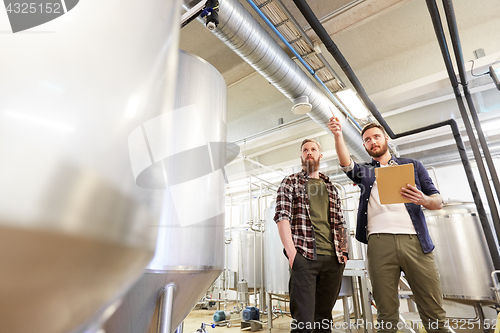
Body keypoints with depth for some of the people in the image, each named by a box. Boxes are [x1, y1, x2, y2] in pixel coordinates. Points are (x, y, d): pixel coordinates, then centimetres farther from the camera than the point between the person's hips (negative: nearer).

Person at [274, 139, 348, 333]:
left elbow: (340, 223, 20)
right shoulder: (290, 182, 6)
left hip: (333, 259, 5)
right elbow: (282, 217, -5)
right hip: (304, 257, -4)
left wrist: (343, 252, 7)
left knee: (323, 317, 12)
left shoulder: (331, 188, 20)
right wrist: (291, 252, -15)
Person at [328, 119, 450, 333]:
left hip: (415, 240, 1)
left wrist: (423, 200, -9)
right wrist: (338, 136, -21)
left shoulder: (412, 165, 19)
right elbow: (347, 164, -5)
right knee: (387, 315, 4)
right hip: (379, 242, 0)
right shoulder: (364, 172, 18)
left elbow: (438, 201, 14)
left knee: (434, 314, 2)